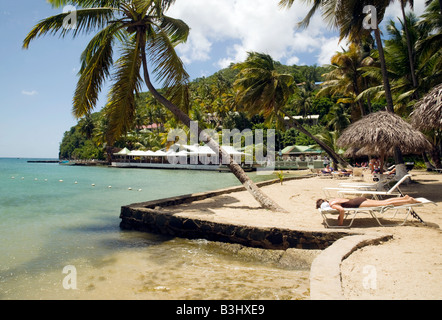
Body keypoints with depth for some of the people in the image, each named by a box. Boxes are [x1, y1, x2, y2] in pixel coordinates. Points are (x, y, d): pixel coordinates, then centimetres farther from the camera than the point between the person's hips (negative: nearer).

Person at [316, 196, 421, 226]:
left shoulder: (332, 204, -17)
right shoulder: (331, 200, 10)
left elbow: (342, 210, -33)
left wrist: (341, 221, -19)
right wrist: (340, 215, 21)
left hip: (358, 203, -8)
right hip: (358, 200, 8)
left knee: (386, 204, -5)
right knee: (384, 202, 15)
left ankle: (408, 201, -1)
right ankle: (405, 198, 22)